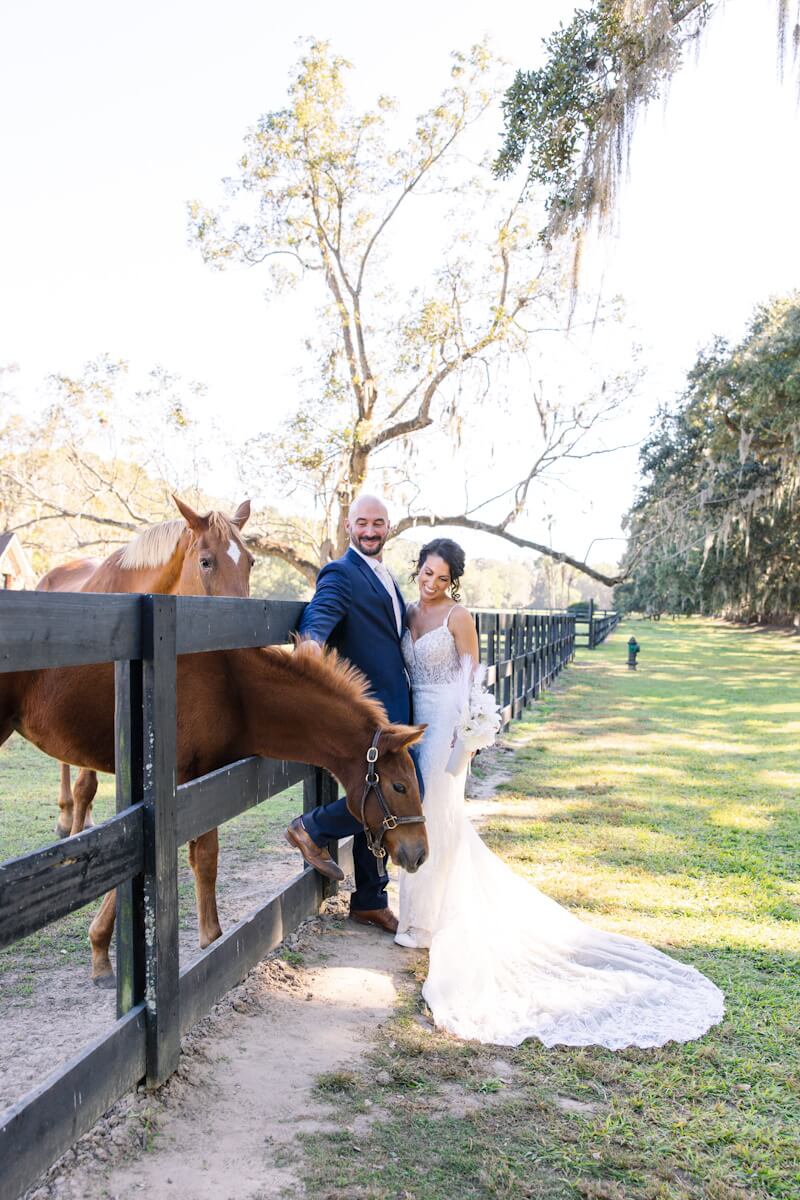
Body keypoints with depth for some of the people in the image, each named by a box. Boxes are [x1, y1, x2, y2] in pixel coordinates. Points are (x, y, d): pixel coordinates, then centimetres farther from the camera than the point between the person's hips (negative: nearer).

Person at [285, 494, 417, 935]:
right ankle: (312, 829, 5)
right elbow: (316, 622, -28)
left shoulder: (386, 577, 17)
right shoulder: (340, 575, -11)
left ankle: (370, 901, 28)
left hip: (392, 706, 9)